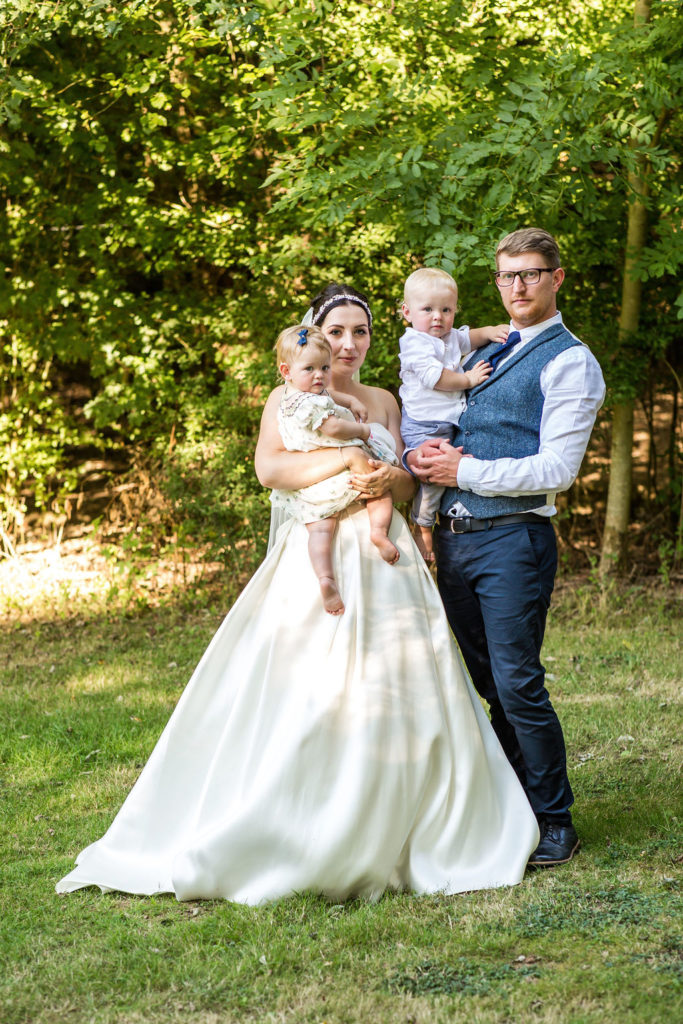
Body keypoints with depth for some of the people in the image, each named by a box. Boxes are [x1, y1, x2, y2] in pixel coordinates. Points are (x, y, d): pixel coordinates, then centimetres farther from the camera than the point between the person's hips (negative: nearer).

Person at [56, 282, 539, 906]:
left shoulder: (383, 402, 19)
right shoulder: (288, 399, 6)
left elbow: (408, 485, 11)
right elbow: (269, 468, -11)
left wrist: (388, 478, -12)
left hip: (384, 559, 4)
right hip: (314, 558, -4)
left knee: (394, 691, -1)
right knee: (304, 694, -12)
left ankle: (380, 844, 9)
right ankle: (301, 843, -7)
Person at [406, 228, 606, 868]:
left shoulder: (570, 363, -4)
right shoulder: (481, 355, 19)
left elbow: (558, 469, -13)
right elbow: (443, 437, 24)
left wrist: (465, 470, -12)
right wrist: (425, 457, 0)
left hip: (511, 540, -7)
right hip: (454, 538, 7)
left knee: (518, 686, -8)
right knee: (489, 684, 13)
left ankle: (555, 826, 5)